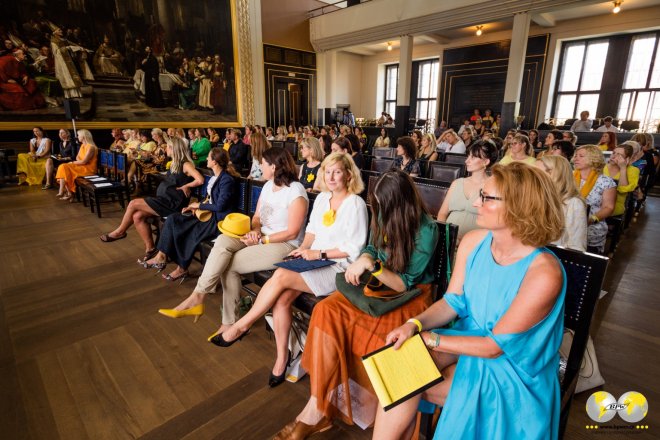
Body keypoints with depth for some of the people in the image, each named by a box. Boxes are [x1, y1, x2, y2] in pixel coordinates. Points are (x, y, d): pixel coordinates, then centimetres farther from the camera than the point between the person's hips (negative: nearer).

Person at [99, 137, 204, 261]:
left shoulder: (186, 164, -11)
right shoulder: (174, 164, 18)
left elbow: (200, 180, -26)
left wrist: (184, 187, -13)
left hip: (173, 203, -9)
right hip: (165, 199, 9)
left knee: (133, 204, -11)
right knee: (137, 216, -9)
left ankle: (120, 231, 13)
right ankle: (149, 248, 0)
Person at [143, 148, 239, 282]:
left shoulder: (227, 180, -18)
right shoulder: (215, 176, 11)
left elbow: (220, 206, -22)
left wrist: (200, 205, -9)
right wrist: (196, 205, 4)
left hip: (219, 220, -9)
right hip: (210, 213, 9)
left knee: (183, 231, -17)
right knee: (173, 218, -2)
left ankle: (182, 268, 4)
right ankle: (161, 256, 0)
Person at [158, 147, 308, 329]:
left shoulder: (296, 191, -15)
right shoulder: (268, 185, 9)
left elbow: (292, 233, -16)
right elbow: (257, 216, 13)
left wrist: (261, 240, -17)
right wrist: (255, 231, -10)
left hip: (284, 245, -7)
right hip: (261, 237, 7)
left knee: (228, 264, -21)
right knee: (223, 241, -20)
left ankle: (197, 298, -4)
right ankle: (197, 297, -16)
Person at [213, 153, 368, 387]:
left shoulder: (355, 204, -9)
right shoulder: (322, 198, 12)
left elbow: (353, 249, -12)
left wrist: (319, 253, -15)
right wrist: (303, 248, 1)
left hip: (337, 268, -6)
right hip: (314, 260, 6)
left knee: (281, 276, -24)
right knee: (282, 298, -18)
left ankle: (243, 324, -3)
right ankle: (282, 357, 0)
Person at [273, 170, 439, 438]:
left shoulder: (426, 230, -17)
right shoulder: (385, 215, -1)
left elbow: (405, 284, -17)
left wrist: (371, 265, -29)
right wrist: (361, 261, -10)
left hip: (411, 296, -5)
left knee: (354, 327, -30)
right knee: (327, 310, -21)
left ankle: (318, 409, -11)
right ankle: (317, 409, -16)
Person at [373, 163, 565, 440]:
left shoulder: (544, 273, -29)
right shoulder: (473, 242, -9)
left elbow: (496, 346, -22)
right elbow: (452, 302, -2)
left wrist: (429, 339, -22)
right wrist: (415, 324, -20)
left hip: (510, 367, -5)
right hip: (468, 336, 5)